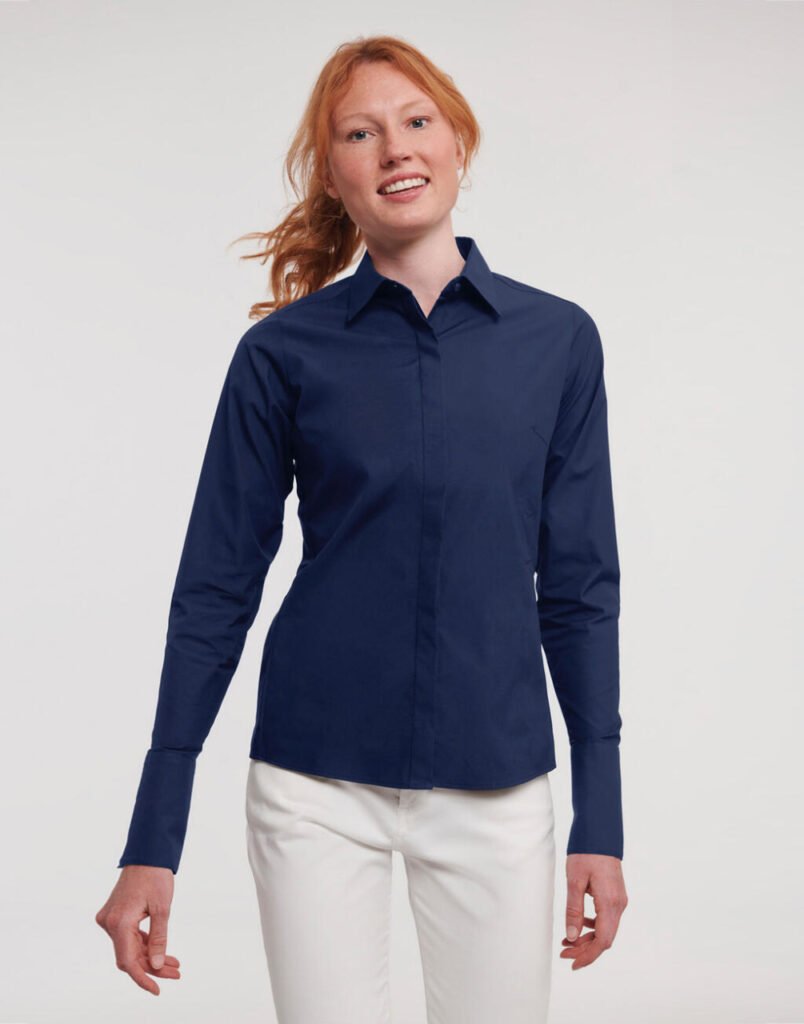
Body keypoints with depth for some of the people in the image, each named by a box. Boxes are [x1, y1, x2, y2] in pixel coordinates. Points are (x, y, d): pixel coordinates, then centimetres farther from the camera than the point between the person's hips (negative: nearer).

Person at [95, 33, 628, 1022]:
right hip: (318, 785, -1)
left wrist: (599, 820, 0)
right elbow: (215, 589, -1)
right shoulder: (285, 349, -3)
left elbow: (580, 586, 3)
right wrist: (152, 842, -3)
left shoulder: (556, 339, 0)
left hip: (495, 787, 1)